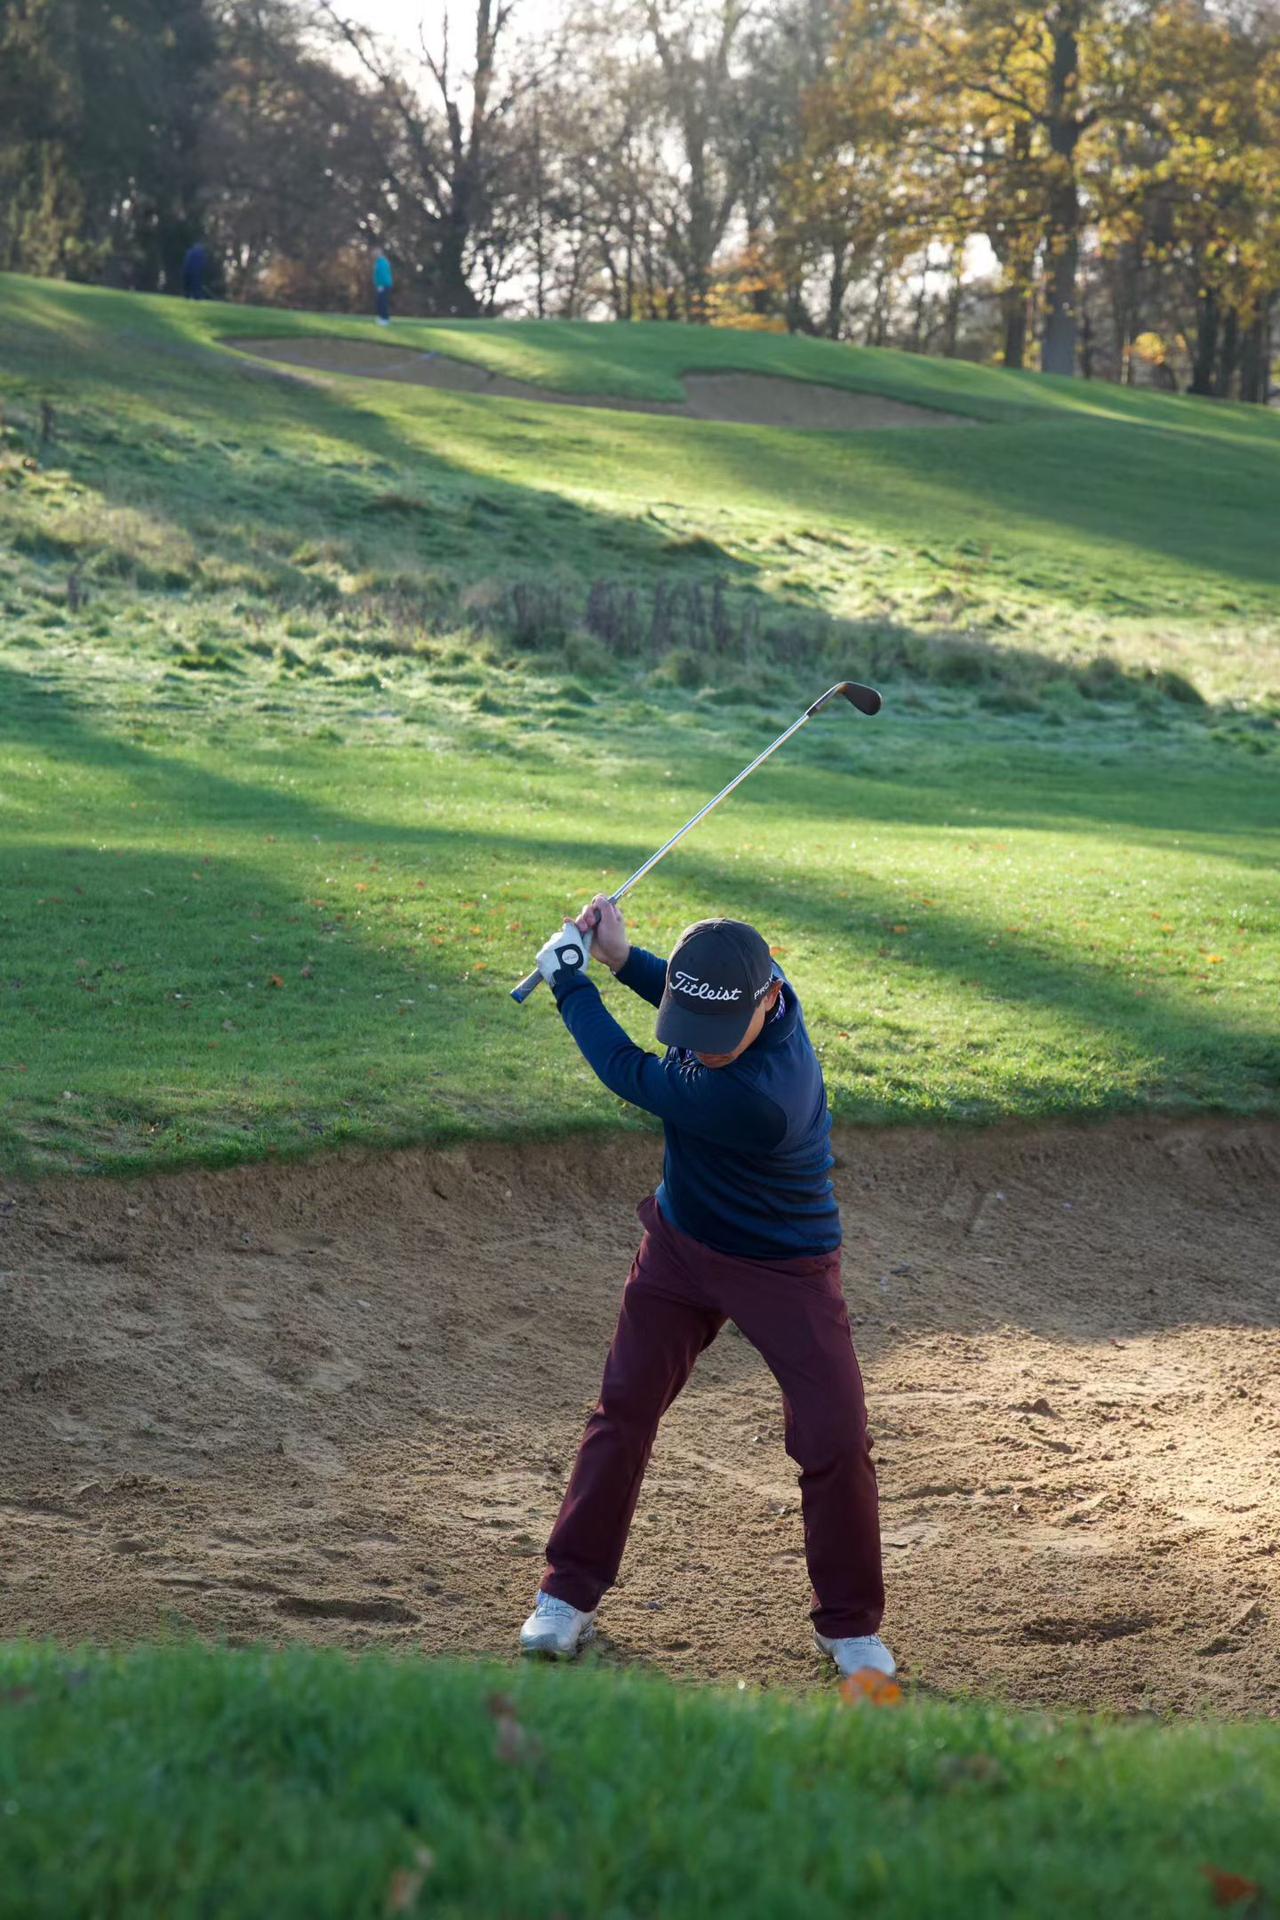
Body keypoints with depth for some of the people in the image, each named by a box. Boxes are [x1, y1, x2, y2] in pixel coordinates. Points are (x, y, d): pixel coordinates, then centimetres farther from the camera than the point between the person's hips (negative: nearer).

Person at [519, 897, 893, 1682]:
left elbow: (630, 1075, -26)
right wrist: (621, 956, -5)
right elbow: (690, 999, 11)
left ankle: (852, 1626, 11)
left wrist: (567, 977, -14)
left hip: (786, 1271, -7)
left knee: (836, 1440, -8)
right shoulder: (743, 988, -18)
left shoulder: (758, 1095, -40)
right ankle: (570, 1595, 17)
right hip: (681, 1243, 7)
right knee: (624, 1410, 6)